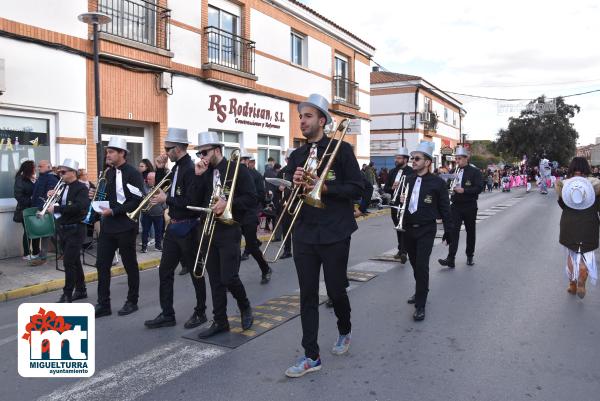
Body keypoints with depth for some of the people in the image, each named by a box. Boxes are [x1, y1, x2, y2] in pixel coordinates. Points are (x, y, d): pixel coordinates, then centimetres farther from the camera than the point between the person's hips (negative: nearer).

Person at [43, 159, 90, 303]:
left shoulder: (81, 188, -12)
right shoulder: (63, 187, 12)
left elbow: (78, 207, -27)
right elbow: (60, 204, 15)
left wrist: (56, 208, -25)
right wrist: (52, 197, -4)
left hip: (75, 229, -8)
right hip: (62, 229, 8)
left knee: (68, 262, -8)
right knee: (74, 260, 14)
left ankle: (67, 294, 0)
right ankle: (81, 290, 24)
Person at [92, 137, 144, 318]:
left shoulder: (133, 174, -12)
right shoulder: (108, 173, 12)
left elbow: (137, 201, -18)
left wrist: (113, 211, -22)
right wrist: (96, 195, 2)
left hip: (125, 227, -7)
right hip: (107, 226, 7)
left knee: (130, 265, 6)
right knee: (102, 264, 5)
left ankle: (132, 302, 19)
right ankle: (103, 304, 13)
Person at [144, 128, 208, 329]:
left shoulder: (191, 169, -18)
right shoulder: (177, 168, 10)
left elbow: (192, 202, -25)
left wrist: (166, 199, -17)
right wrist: (162, 195, 0)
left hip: (187, 228, -9)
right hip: (174, 226, 9)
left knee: (195, 271, 6)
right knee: (165, 271, 11)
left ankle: (200, 312, 21)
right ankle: (167, 314, 20)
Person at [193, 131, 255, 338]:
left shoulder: (238, 169, -5)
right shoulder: (204, 173, 10)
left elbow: (251, 198, -10)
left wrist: (228, 203, -23)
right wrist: (198, 176, -8)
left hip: (229, 231, -5)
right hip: (208, 231, 5)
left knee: (229, 277, -9)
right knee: (215, 280, 8)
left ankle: (245, 307, 20)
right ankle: (220, 321, 19)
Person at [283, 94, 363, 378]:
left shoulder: (341, 149, -4)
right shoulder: (296, 155, 10)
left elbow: (356, 189, -8)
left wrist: (324, 187, -19)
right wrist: (295, 184, -7)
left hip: (334, 234, -4)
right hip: (304, 234, 4)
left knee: (336, 291, 9)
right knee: (307, 295, 5)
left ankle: (345, 331, 39)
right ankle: (311, 356, 14)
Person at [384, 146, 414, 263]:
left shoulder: (411, 172, -7)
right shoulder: (392, 172, 11)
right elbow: (385, 188, 10)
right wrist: (392, 188, -11)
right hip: (395, 204, 6)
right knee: (398, 228, 14)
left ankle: (403, 251, -10)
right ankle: (401, 250, 25)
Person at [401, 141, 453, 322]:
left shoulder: (437, 182, -8)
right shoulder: (408, 180, 6)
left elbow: (445, 208, -3)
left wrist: (448, 230, -1)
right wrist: (401, 200, -3)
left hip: (426, 230, -5)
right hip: (409, 228, 5)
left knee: (422, 265, -12)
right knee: (415, 264, 17)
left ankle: (420, 305, -3)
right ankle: (420, 291, 38)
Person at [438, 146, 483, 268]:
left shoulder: (475, 172, -4)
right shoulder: (454, 171, 9)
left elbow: (479, 188, -13)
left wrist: (464, 190, -24)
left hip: (469, 207, -2)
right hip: (455, 206, 3)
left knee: (470, 232, 10)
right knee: (453, 230, -8)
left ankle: (470, 256, 26)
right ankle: (450, 259, -13)